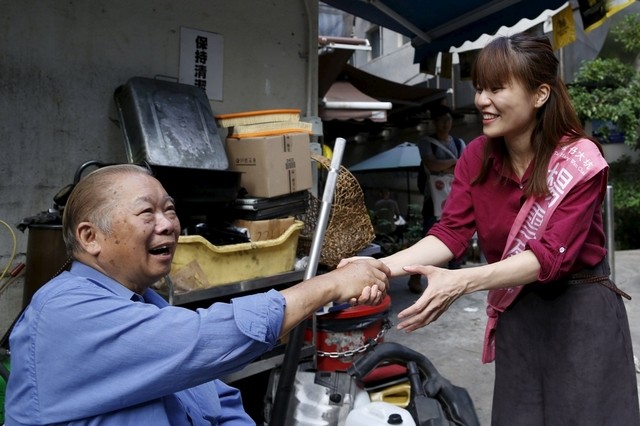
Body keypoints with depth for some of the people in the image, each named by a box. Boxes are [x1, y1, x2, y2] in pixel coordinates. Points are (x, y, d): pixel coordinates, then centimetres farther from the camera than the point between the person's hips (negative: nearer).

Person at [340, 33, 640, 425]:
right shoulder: (476, 157, -7)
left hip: (581, 307, -4)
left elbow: (550, 254, -30)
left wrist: (462, 282, -45)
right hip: (517, 309, 4)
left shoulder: (580, 161, -20)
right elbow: (451, 232, -15)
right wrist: (383, 266, -33)